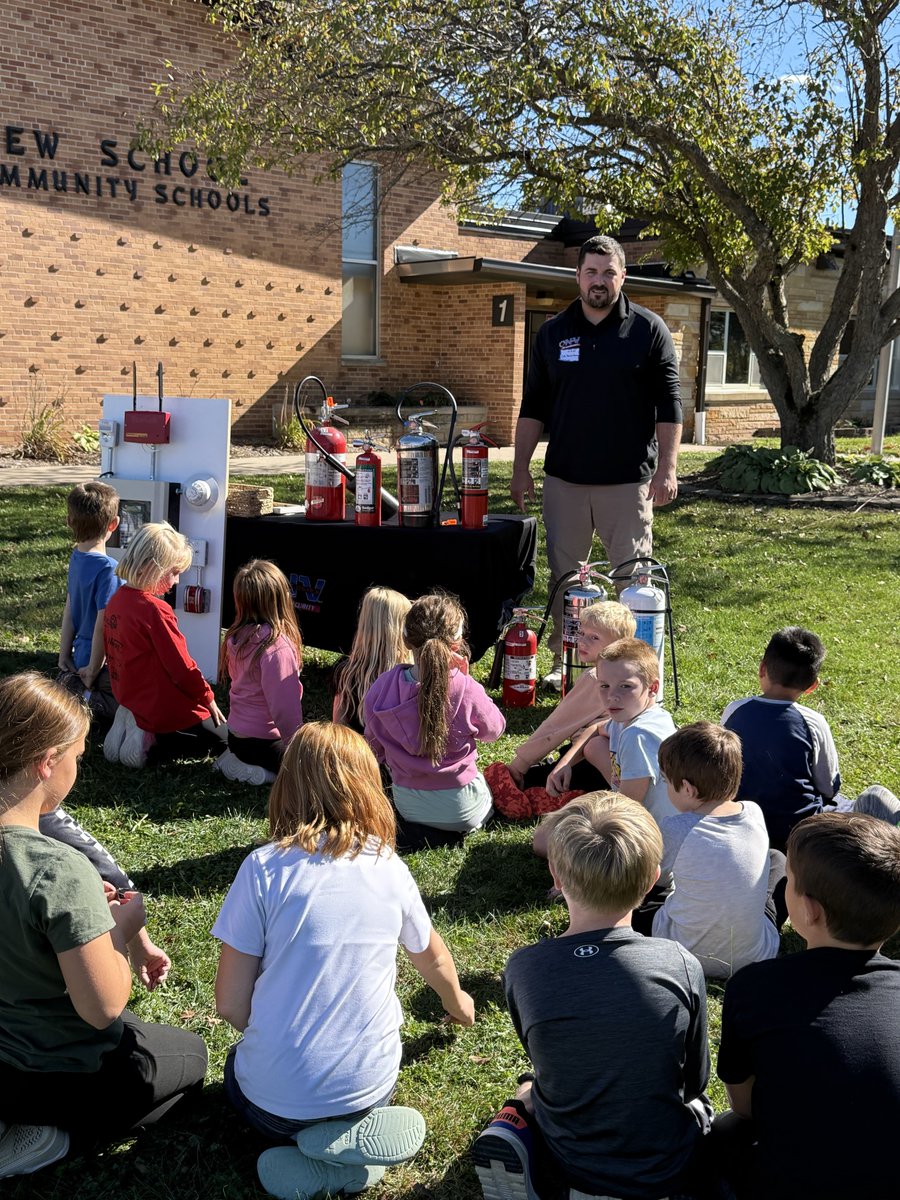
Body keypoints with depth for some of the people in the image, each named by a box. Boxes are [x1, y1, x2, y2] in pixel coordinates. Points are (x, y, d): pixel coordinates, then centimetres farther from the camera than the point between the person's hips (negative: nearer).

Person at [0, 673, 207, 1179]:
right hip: (64, 1075, -7)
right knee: (191, 1054, 23)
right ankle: (51, 1139, 4)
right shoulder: (62, 872, -33)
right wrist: (122, 930, -11)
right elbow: (103, 1008, -27)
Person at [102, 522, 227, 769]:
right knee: (226, 737, 5)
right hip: (165, 708, -9)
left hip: (131, 700, 9)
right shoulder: (155, 610, -24)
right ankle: (152, 739, -7)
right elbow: (181, 666, -19)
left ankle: (137, 728, 6)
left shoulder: (116, 601, 2)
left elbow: (112, 655, 12)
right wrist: (207, 698, -4)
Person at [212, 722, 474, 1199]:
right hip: (368, 1088, 3)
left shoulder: (264, 868, -13)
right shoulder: (390, 869, -3)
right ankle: (355, 1138, 4)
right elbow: (432, 957, 17)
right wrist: (456, 1001, 40)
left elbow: (230, 1005, -9)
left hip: (276, 1102, -2)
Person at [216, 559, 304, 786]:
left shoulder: (238, 637, -1)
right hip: (260, 741, -8)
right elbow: (284, 706, -27)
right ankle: (255, 771, -6)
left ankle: (238, 760, 10)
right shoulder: (277, 647, -27)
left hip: (236, 733, 8)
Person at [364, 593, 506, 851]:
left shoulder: (381, 688, -15)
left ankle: (415, 829, 7)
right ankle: (452, 830, 6)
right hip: (461, 809, -3)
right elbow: (493, 730, -4)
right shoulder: (466, 690, -25)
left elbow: (375, 748, -1)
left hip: (406, 804, 3)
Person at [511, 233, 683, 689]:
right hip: (564, 479, 3)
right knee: (564, 575, 8)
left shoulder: (648, 330, 0)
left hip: (628, 480, -3)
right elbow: (533, 407, 12)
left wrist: (666, 469, -10)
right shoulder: (553, 333, 9)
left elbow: (669, 406, -2)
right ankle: (564, 662, 19)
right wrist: (521, 467, 6)